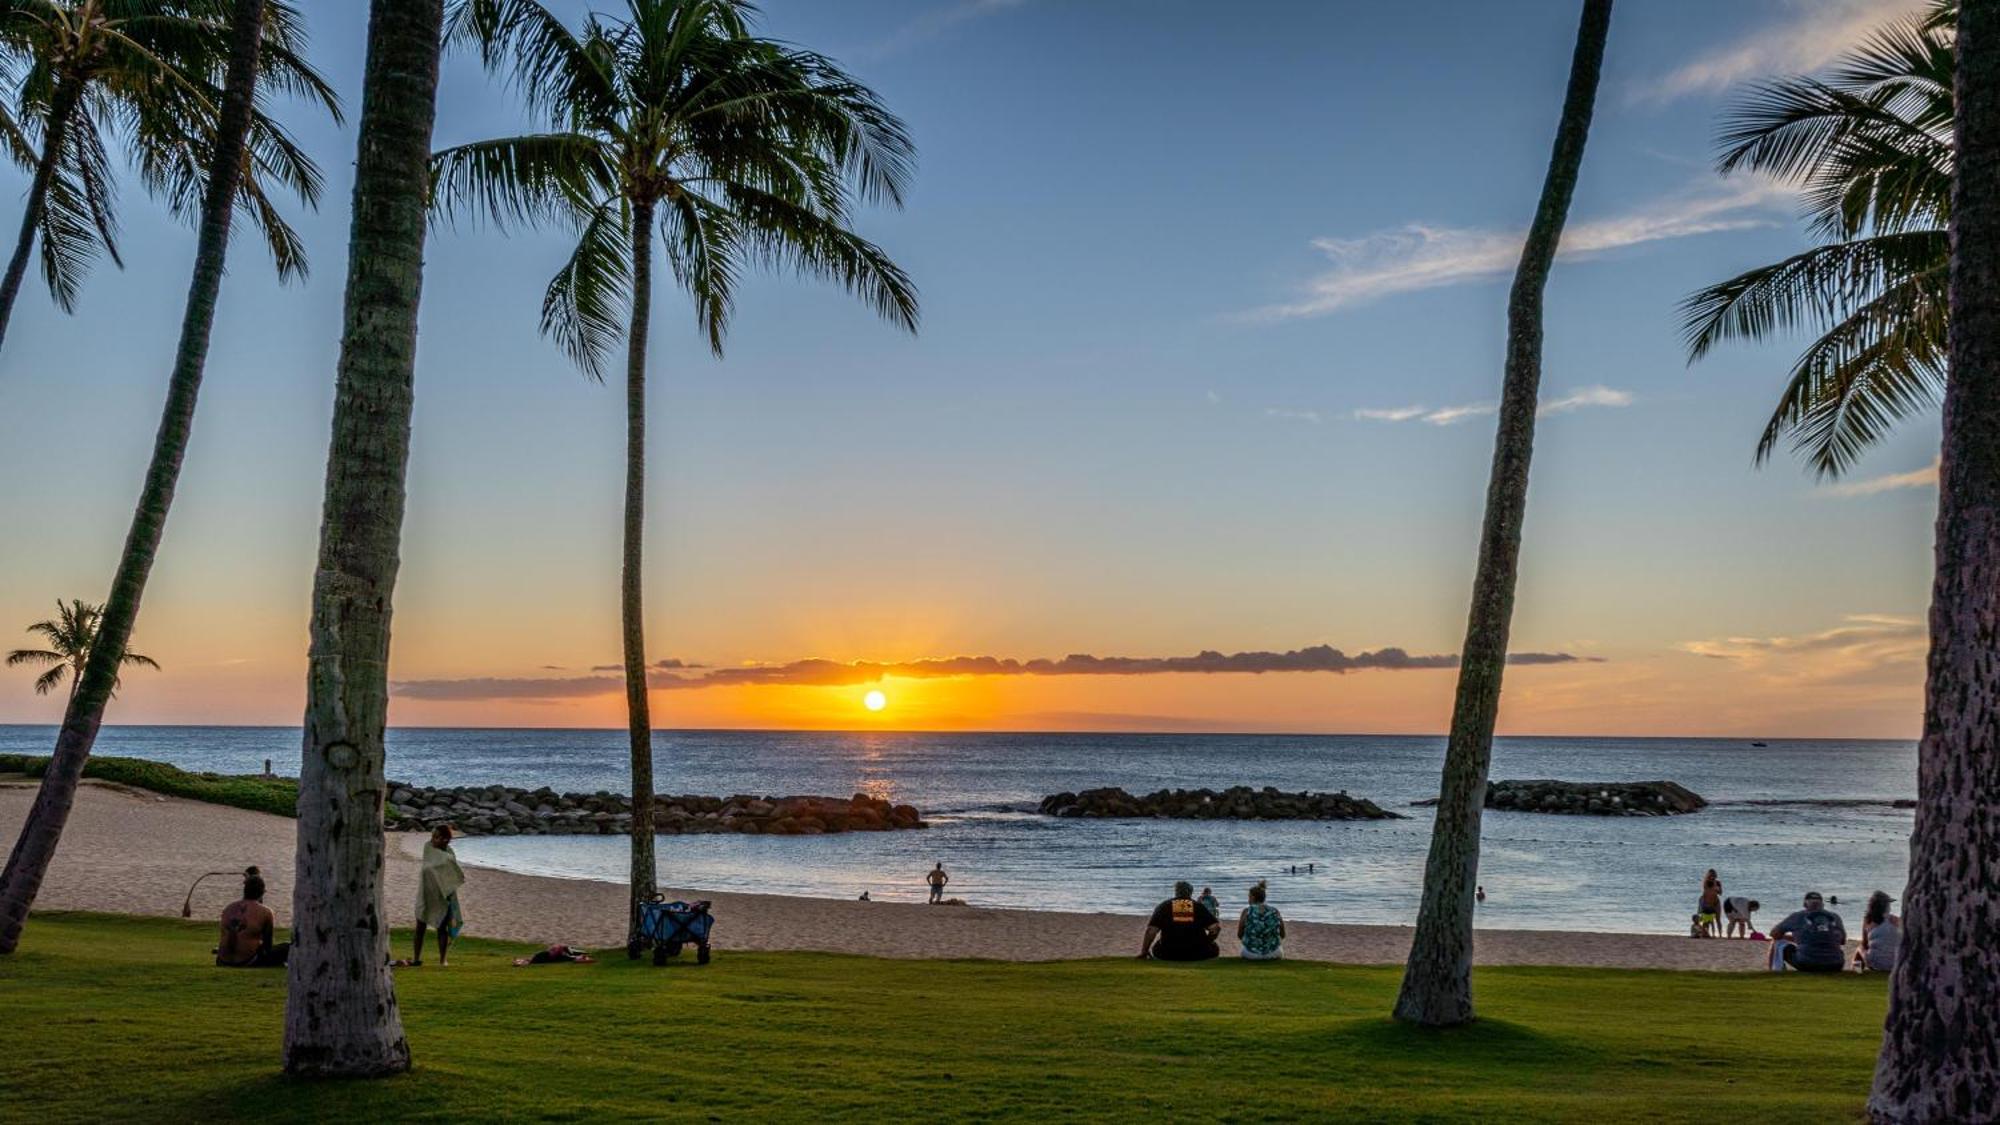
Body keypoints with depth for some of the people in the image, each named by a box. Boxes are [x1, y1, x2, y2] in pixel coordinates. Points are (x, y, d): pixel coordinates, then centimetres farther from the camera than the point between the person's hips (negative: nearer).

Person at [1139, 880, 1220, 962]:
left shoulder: (1163, 906, 7)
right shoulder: (1199, 907, 9)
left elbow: (1151, 930, -3)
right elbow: (1215, 927, 0)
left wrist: (1143, 953, 4)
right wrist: (1205, 944, 17)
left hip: (1168, 955, 0)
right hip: (1197, 954, 0)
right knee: (1214, 948, 29)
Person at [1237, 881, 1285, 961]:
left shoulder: (1247, 911, -11)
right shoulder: (1275, 911, -6)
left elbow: (1239, 935, -2)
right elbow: (1283, 935, 4)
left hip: (1251, 954, -1)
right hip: (1274, 954, 1)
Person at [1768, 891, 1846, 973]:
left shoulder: (1797, 916, 5)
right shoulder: (1835, 917, 13)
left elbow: (1774, 933, 16)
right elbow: (1843, 941, 29)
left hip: (1807, 965, -3)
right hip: (1834, 968, 3)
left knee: (1778, 943, 20)